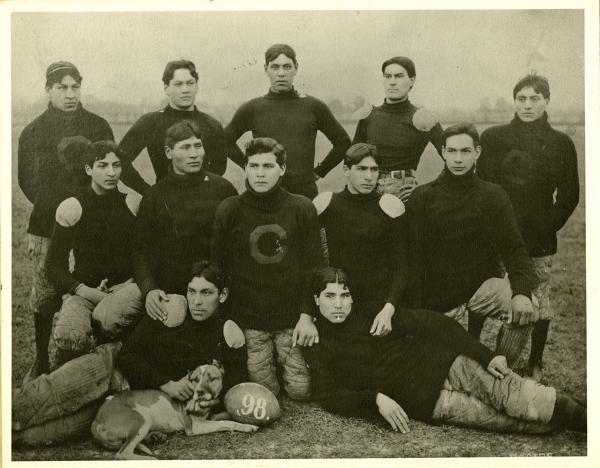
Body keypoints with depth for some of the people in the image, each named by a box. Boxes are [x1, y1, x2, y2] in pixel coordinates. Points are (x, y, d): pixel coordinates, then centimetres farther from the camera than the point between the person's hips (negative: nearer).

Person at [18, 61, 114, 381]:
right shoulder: (33, 132, 7)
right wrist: (58, 208, -1)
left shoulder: (98, 127, 7)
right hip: (46, 227, 0)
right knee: (43, 299, 2)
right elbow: (27, 181, 9)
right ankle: (40, 362, 18)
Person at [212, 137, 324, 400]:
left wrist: (307, 314, -8)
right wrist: (227, 320, -3)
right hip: (248, 318, 0)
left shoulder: (302, 209, -2)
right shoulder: (228, 211, -4)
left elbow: (314, 267, 0)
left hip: (292, 316, 1)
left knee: (300, 389, -1)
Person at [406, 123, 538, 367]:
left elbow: (514, 249, -8)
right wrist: (416, 311, -11)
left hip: (484, 285, 0)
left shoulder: (493, 196, -1)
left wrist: (522, 292, -27)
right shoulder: (422, 198, -2)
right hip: (439, 298, 0)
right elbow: (414, 258, -4)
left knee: (525, 311, -29)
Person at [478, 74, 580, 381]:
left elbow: (569, 196, 7)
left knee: (538, 304, 5)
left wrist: (548, 226, -3)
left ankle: (534, 365, 22)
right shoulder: (493, 138, 4)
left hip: (539, 240, 0)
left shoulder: (561, 144, 4)